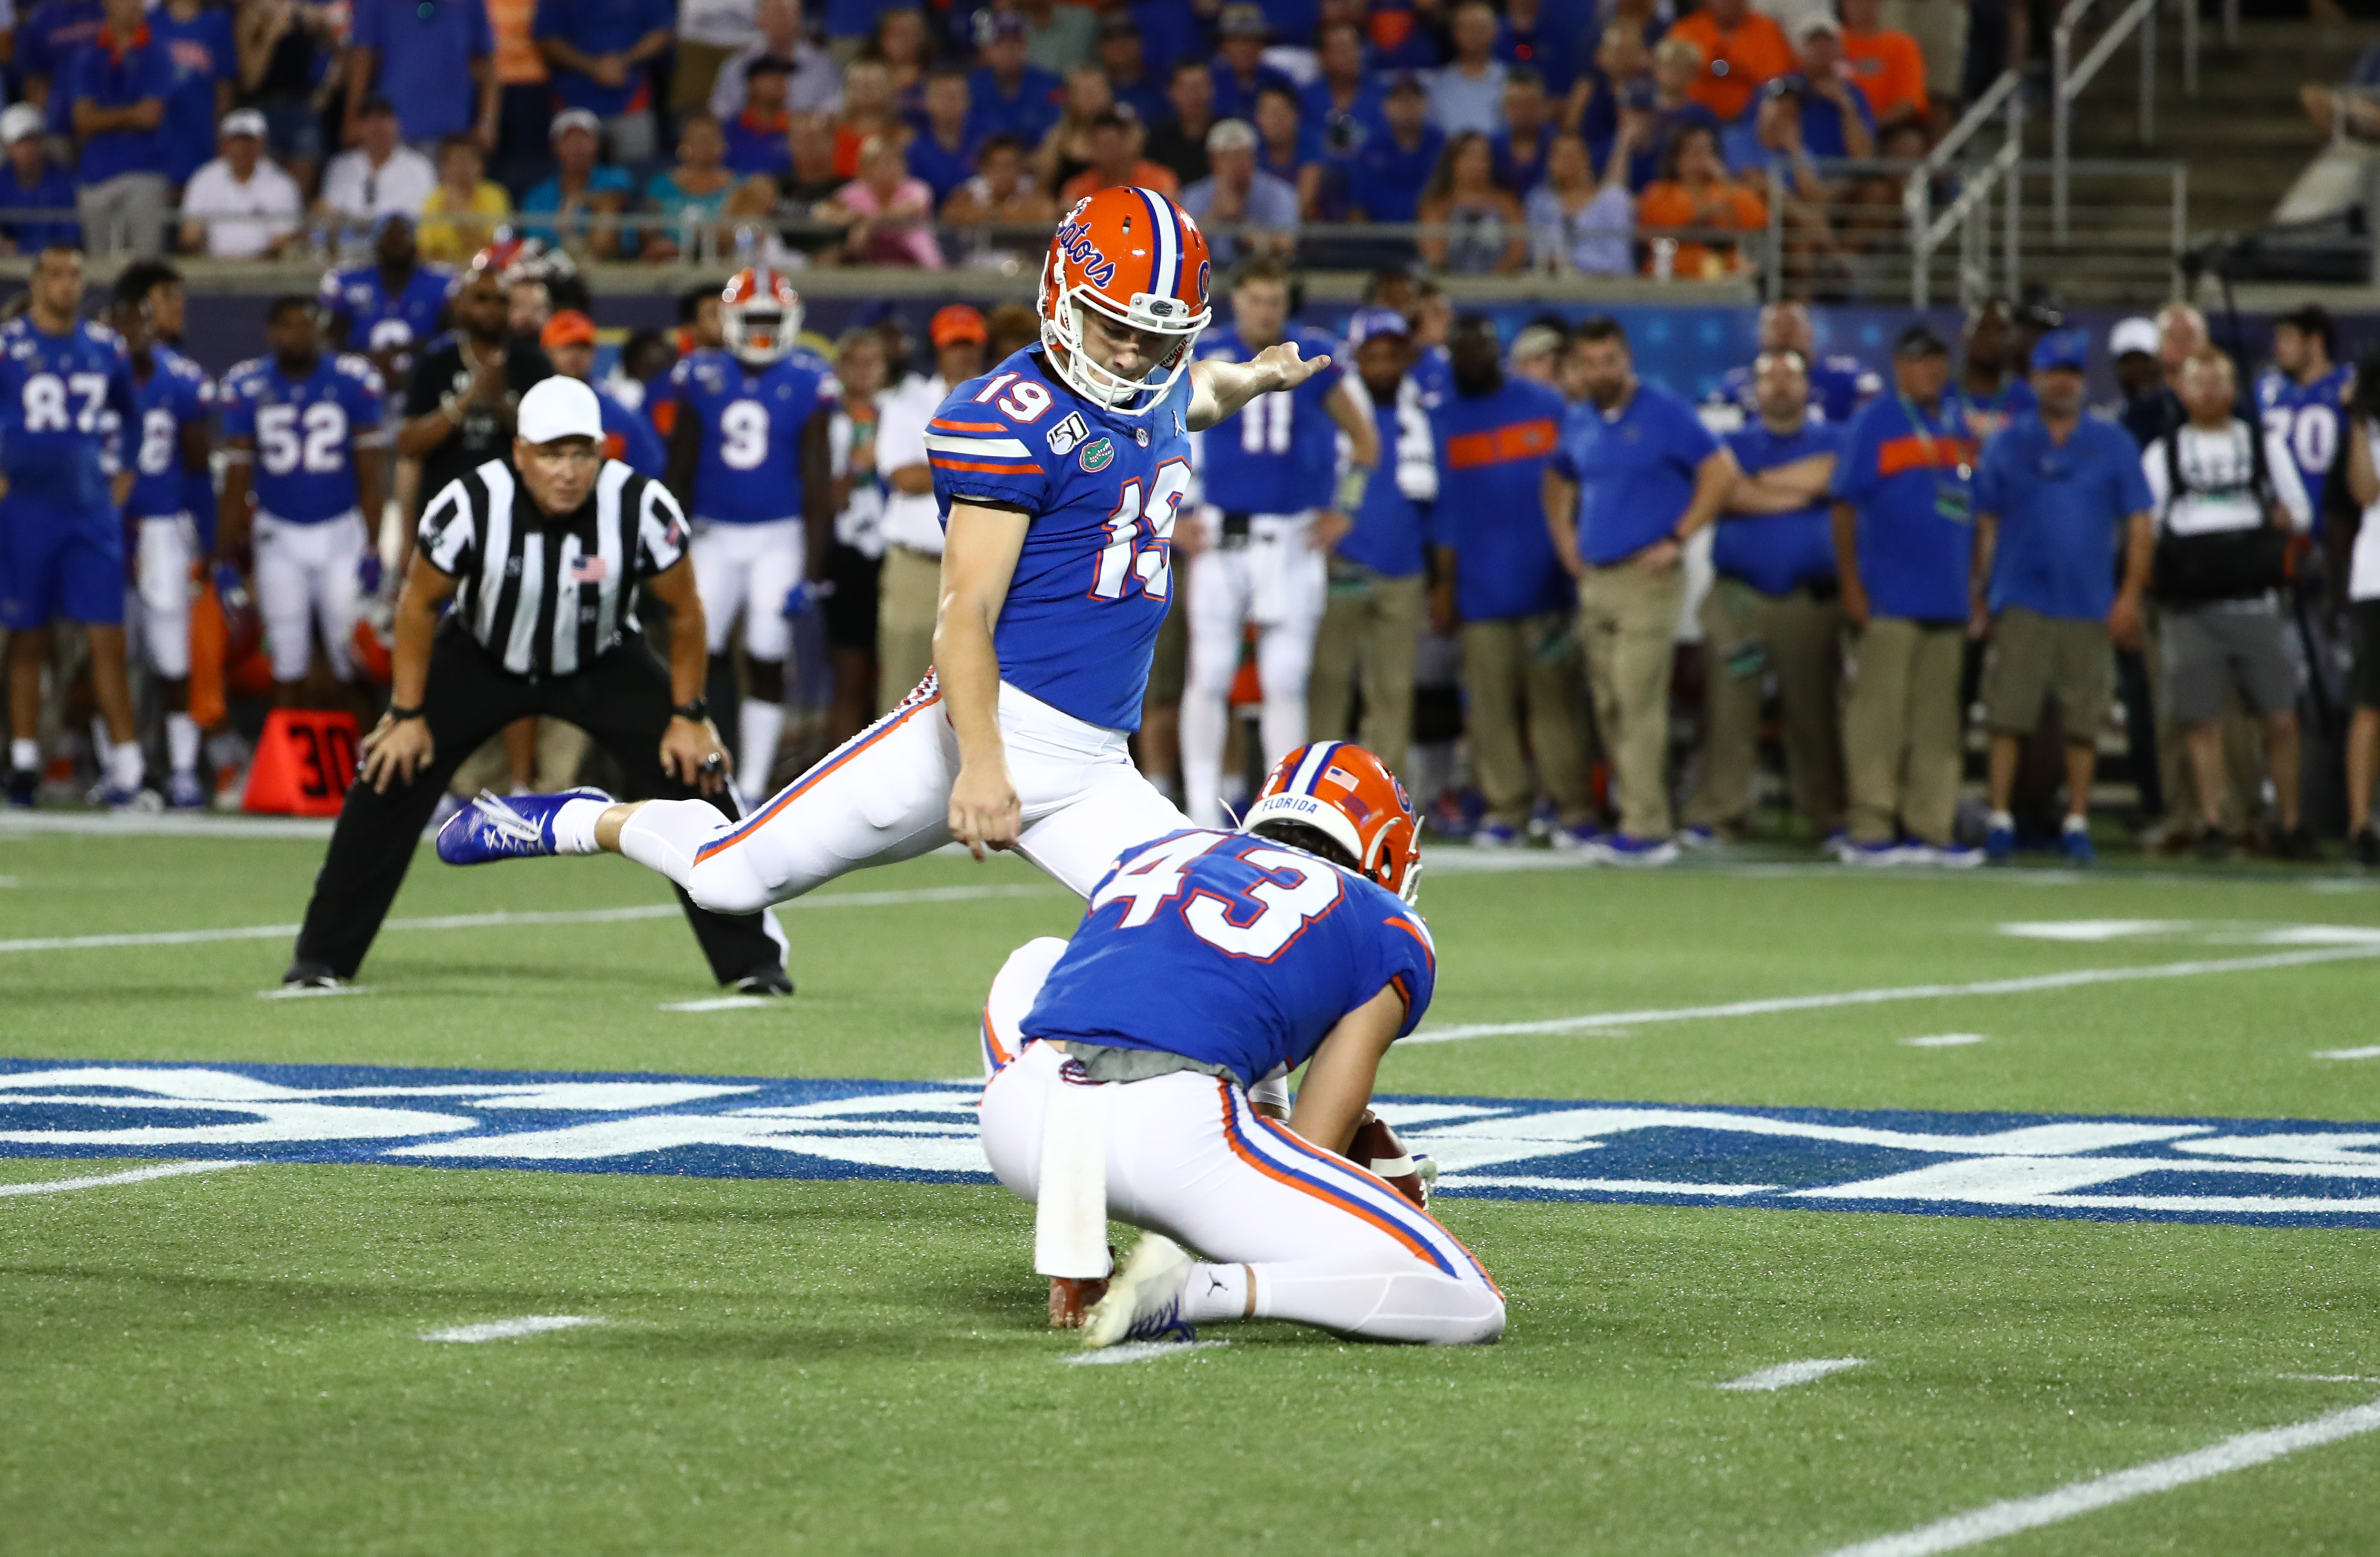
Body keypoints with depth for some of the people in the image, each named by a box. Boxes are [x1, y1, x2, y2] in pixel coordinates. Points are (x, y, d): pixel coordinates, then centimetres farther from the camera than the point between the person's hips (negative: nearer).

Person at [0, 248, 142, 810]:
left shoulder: (106, 349, 9)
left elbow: (135, 418, 24)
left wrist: (127, 474, 14)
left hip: (91, 510, 2)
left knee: (108, 637, -4)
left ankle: (125, 760, -3)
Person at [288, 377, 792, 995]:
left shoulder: (641, 506, -29)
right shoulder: (472, 505, -30)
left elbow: (684, 610, -12)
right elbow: (420, 602, -13)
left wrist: (689, 717, -9)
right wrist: (407, 714, -11)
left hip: (602, 666, 0)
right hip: (480, 660, 0)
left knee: (695, 776, -14)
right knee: (391, 774, -12)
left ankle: (754, 960, -1)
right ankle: (322, 955, 3)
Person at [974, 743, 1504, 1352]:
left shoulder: (1151, 854, 34)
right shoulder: (1388, 933, 22)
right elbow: (1313, 1151, 17)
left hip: (1019, 1120, 5)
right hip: (1176, 1130, -5)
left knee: (1038, 964, 42)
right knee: (1466, 1306, 4)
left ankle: (1071, 1260, 22)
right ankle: (1192, 1290, -15)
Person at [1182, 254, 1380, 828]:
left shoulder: (1314, 359, 3)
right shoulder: (1203, 358, -2)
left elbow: (1363, 440, 15)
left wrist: (1341, 511, 7)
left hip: (1293, 539, 1)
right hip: (1221, 536, -1)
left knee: (1285, 682, 0)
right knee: (1209, 677, -2)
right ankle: (1203, 811, 4)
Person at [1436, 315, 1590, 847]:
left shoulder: (1546, 406, 6)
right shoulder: (1441, 420, 10)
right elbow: (1444, 509, 10)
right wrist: (1444, 584, 4)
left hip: (1545, 581, -1)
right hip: (1479, 585, 1)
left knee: (1553, 697, -5)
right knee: (1490, 702, -1)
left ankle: (1573, 810, -4)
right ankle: (1504, 810, 3)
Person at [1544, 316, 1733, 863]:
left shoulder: (1665, 413, -6)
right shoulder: (1578, 423, 14)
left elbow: (1721, 473, -9)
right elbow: (1559, 480, 32)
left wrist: (1677, 540, -12)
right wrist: (1564, 537, 15)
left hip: (1647, 578, -7)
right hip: (1595, 581, 7)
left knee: (1637, 702, -15)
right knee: (1609, 707, 7)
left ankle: (1646, 831, -17)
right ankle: (1634, 815, 14)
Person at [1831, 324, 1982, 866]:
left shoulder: (1961, 424, 15)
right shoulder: (1874, 424, -1)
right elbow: (1845, 507, -4)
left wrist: (1975, 585, 15)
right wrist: (1851, 585, -10)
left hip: (1948, 599, 6)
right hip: (1890, 600, -6)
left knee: (1938, 721, 7)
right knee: (1879, 715, -6)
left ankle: (1933, 828, 10)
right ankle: (1871, 831, -4)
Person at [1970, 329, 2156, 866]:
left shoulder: (2112, 444, 7)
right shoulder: (2008, 444, 9)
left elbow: (2138, 523, 6)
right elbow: (1986, 525, 11)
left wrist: (2131, 596, -2)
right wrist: (1980, 599, 6)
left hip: (2090, 607, 0)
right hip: (2021, 601, 0)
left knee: (2084, 721, 2)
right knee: (2007, 716, -7)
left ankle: (2076, 823, 10)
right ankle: (2000, 821, -4)